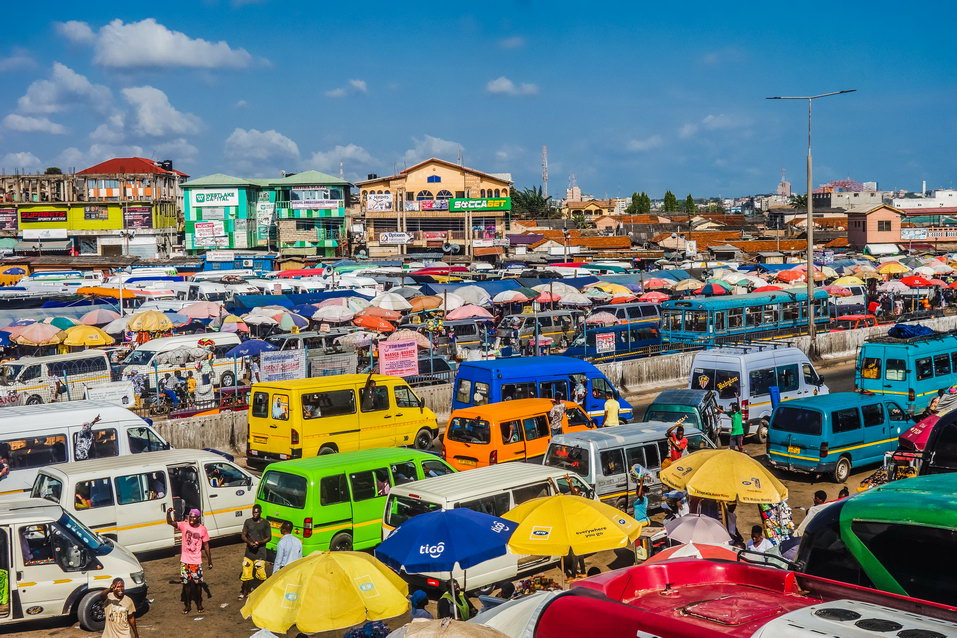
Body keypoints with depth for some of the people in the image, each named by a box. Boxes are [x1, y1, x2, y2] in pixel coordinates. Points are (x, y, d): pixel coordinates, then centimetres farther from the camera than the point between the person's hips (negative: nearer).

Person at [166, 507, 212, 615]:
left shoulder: (202, 529, -6)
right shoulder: (184, 525, -7)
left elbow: (206, 545, 1)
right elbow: (170, 522, -20)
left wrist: (209, 560, 3)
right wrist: (168, 513, -41)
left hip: (197, 561, 0)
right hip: (185, 561, 0)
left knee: (198, 583, 7)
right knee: (186, 583, 9)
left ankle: (199, 604, 25)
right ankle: (187, 605, 23)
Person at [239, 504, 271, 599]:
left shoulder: (265, 523, -1)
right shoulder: (248, 522, 5)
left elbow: (268, 537, 2)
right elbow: (243, 535, 7)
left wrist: (259, 543, -15)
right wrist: (249, 542, -12)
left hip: (260, 551, -2)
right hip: (249, 551, 2)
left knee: (260, 573, -4)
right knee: (246, 573, 3)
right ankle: (243, 592, 17)